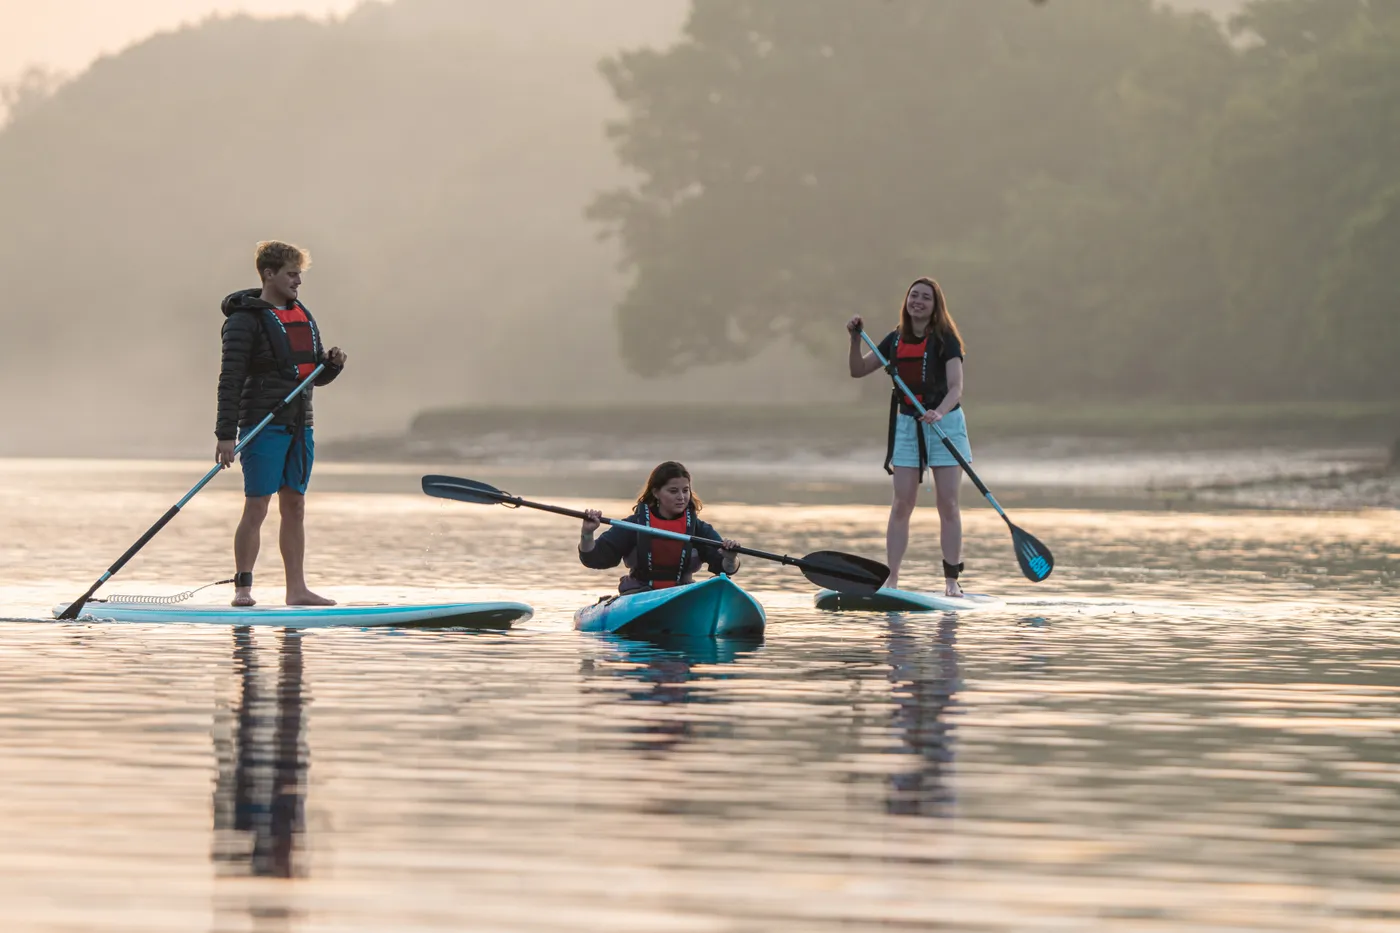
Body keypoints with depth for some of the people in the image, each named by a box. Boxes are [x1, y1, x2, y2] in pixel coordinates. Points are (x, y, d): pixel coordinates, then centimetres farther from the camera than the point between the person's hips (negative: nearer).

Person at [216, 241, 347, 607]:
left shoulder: (303, 316, 15)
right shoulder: (245, 320, -8)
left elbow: (316, 377, 21)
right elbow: (230, 380, -13)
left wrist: (332, 363, -2)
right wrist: (226, 433, -18)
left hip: (300, 426, 7)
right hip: (263, 424, -7)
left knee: (295, 507, 8)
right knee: (256, 507, -7)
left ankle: (297, 589, 10)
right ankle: (243, 588, -3)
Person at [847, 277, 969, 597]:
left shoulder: (945, 340, -9)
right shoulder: (896, 340, 5)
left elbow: (956, 386, -19)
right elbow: (858, 370, 11)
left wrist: (939, 412, -37)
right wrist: (856, 338, -4)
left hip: (945, 423, -3)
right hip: (907, 425, 3)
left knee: (948, 504, -4)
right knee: (902, 504, -2)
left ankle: (951, 581, 1)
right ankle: (891, 579, -3)